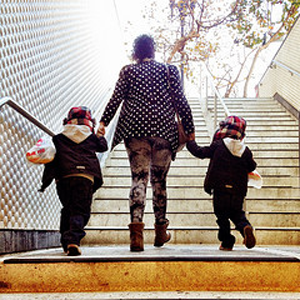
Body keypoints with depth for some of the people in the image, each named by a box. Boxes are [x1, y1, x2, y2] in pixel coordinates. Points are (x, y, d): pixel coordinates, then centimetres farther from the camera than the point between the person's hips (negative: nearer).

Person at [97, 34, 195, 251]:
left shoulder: (128, 71, 9)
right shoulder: (169, 70, 10)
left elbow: (116, 98, 2)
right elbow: (180, 101, 7)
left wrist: (103, 122, 8)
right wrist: (190, 129, 11)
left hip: (135, 129, 0)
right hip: (163, 129, 1)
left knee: (138, 178, -2)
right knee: (159, 180, 10)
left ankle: (136, 228, -19)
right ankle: (161, 232, 18)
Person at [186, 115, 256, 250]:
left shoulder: (217, 146, -5)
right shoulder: (245, 151, 4)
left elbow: (200, 152, 1)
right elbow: (251, 167, 15)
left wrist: (190, 142, 17)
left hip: (220, 189, -3)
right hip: (238, 191, 3)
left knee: (222, 215, 8)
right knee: (237, 213, 18)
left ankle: (227, 242, 7)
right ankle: (245, 227, -10)